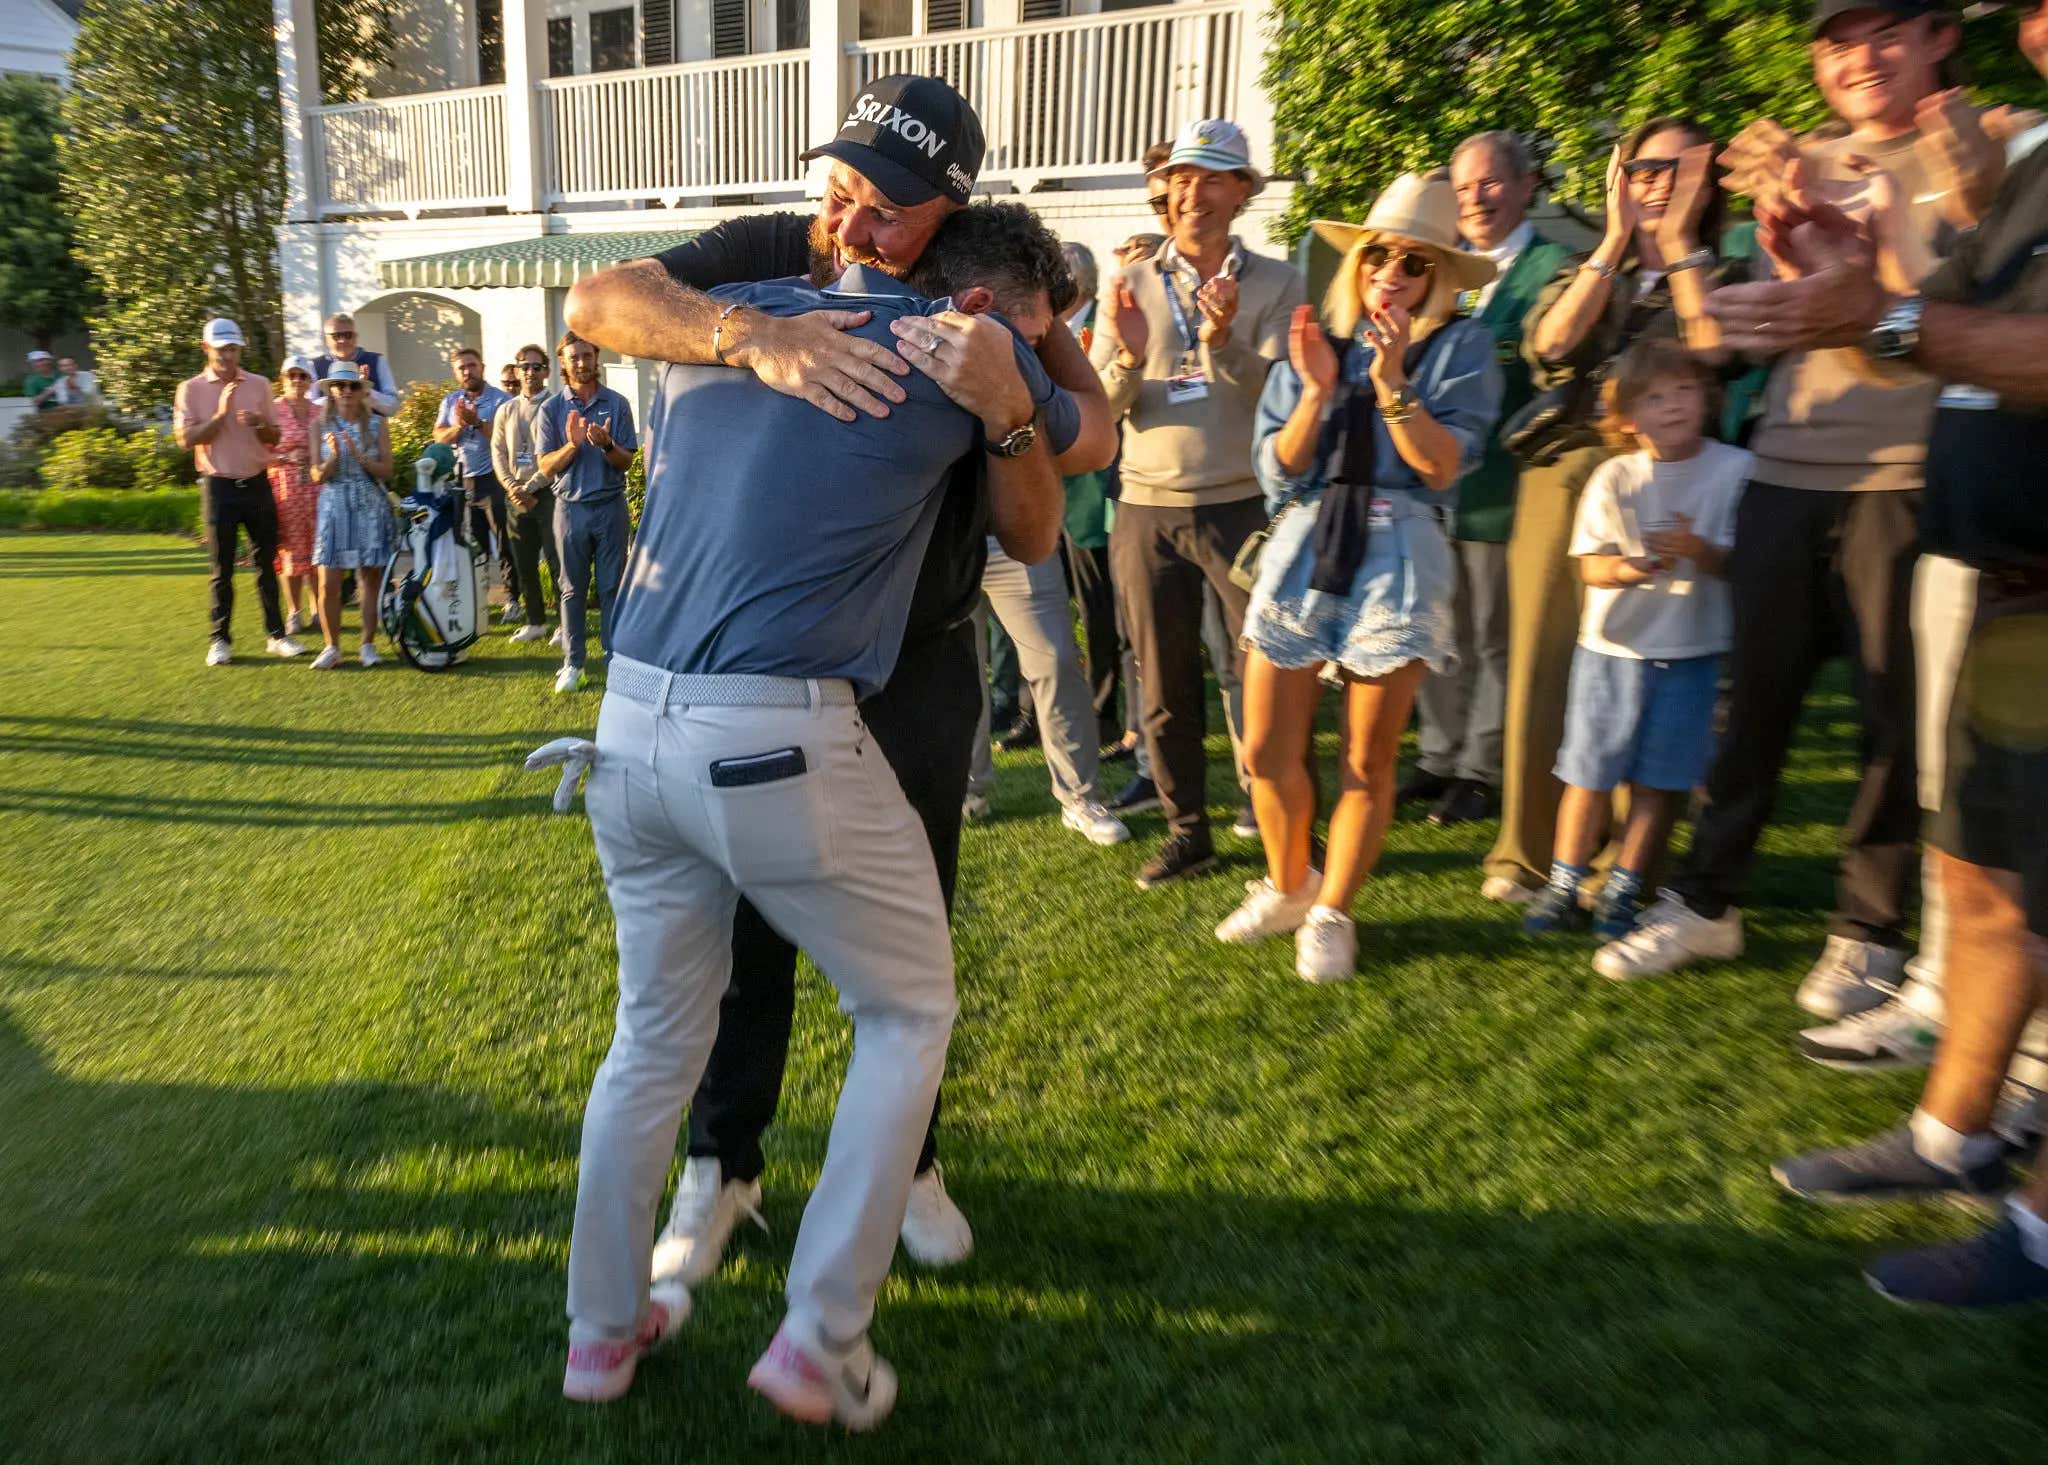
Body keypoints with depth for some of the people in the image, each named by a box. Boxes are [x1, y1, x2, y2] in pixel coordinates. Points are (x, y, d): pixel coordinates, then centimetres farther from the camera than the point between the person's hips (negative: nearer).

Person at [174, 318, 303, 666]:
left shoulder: (259, 385, 7)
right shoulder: (191, 389, 1)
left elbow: (275, 438, 10)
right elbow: (186, 439, -7)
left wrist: (258, 424, -11)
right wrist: (220, 414, -17)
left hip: (257, 483, 2)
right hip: (219, 487, -2)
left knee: (267, 564, 6)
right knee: (222, 569, 3)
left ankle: (276, 635, 12)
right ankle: (219, 640, 9)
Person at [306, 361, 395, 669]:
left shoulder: (376, 424, 2)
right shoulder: (321, 425, 3)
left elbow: (386, 471, -2)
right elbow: (318, 476, 0)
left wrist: (358, 455, -17)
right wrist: (333, 456, -17)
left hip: (371, 508, 0)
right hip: (335, 507, 0)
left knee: (371, 577, 3)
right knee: (328, 583, -4)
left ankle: (368, 645, 13)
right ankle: (332, 647, 9)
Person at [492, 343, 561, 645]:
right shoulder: (505, 411, 14)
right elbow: (498, 454, 11)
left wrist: (529, 486, -13)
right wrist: (512, 488, -4)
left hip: (547, 492, -5)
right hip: (517, 496, 5)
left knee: (556, 560, -6)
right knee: (524, 563, 8)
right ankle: (535, 622, 17)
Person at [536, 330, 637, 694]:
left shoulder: (617, 404, 3)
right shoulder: (551, 408, 4)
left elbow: (626, 462, 1)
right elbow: (546, 466, -1)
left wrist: (607, 444, -20)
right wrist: (573, 444, -18)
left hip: (610, 506, 0)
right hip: (571, 507, 1)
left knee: (612, 586, 2)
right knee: (572, 588, 5)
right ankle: (572, 662, 12)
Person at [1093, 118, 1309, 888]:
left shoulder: (1276, 283, 2)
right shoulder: (1132, 287, 7)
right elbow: (1099, 406, 0)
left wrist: (1225, 344, -26)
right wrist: (1129, 356, -19)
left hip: (1244, 506, -2)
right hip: (1147, 512, 2)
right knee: (1164, 686, 8)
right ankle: (1186, 832, 21)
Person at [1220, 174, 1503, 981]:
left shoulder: (1461, 346, 4)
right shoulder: (1316, 339, 11)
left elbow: (1442, 465, -8)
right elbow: (1278, 468, 3)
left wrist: (1391, 380, -16)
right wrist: (1316, 391, -10)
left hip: (1398, 555, -2)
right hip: (1302, 548, 3)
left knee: (1367, 762, 2)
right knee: (1267, 751, 3)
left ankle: (1331, 914, 20)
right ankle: (1287, 885, 28)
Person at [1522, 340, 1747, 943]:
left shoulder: (1733, 469, -3)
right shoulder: (1615, 477, -3)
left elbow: (1738, 563, -5)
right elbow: (1590, 565, -6)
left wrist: (1698, 549, -25)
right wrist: (1630, 568, -27)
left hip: (1691, 651, 0)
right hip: (1613, 646, 0)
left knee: (1659, 780, 4)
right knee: (1588, 771, 5)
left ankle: (1621, 891, 19)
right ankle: (1564, 886, 18)